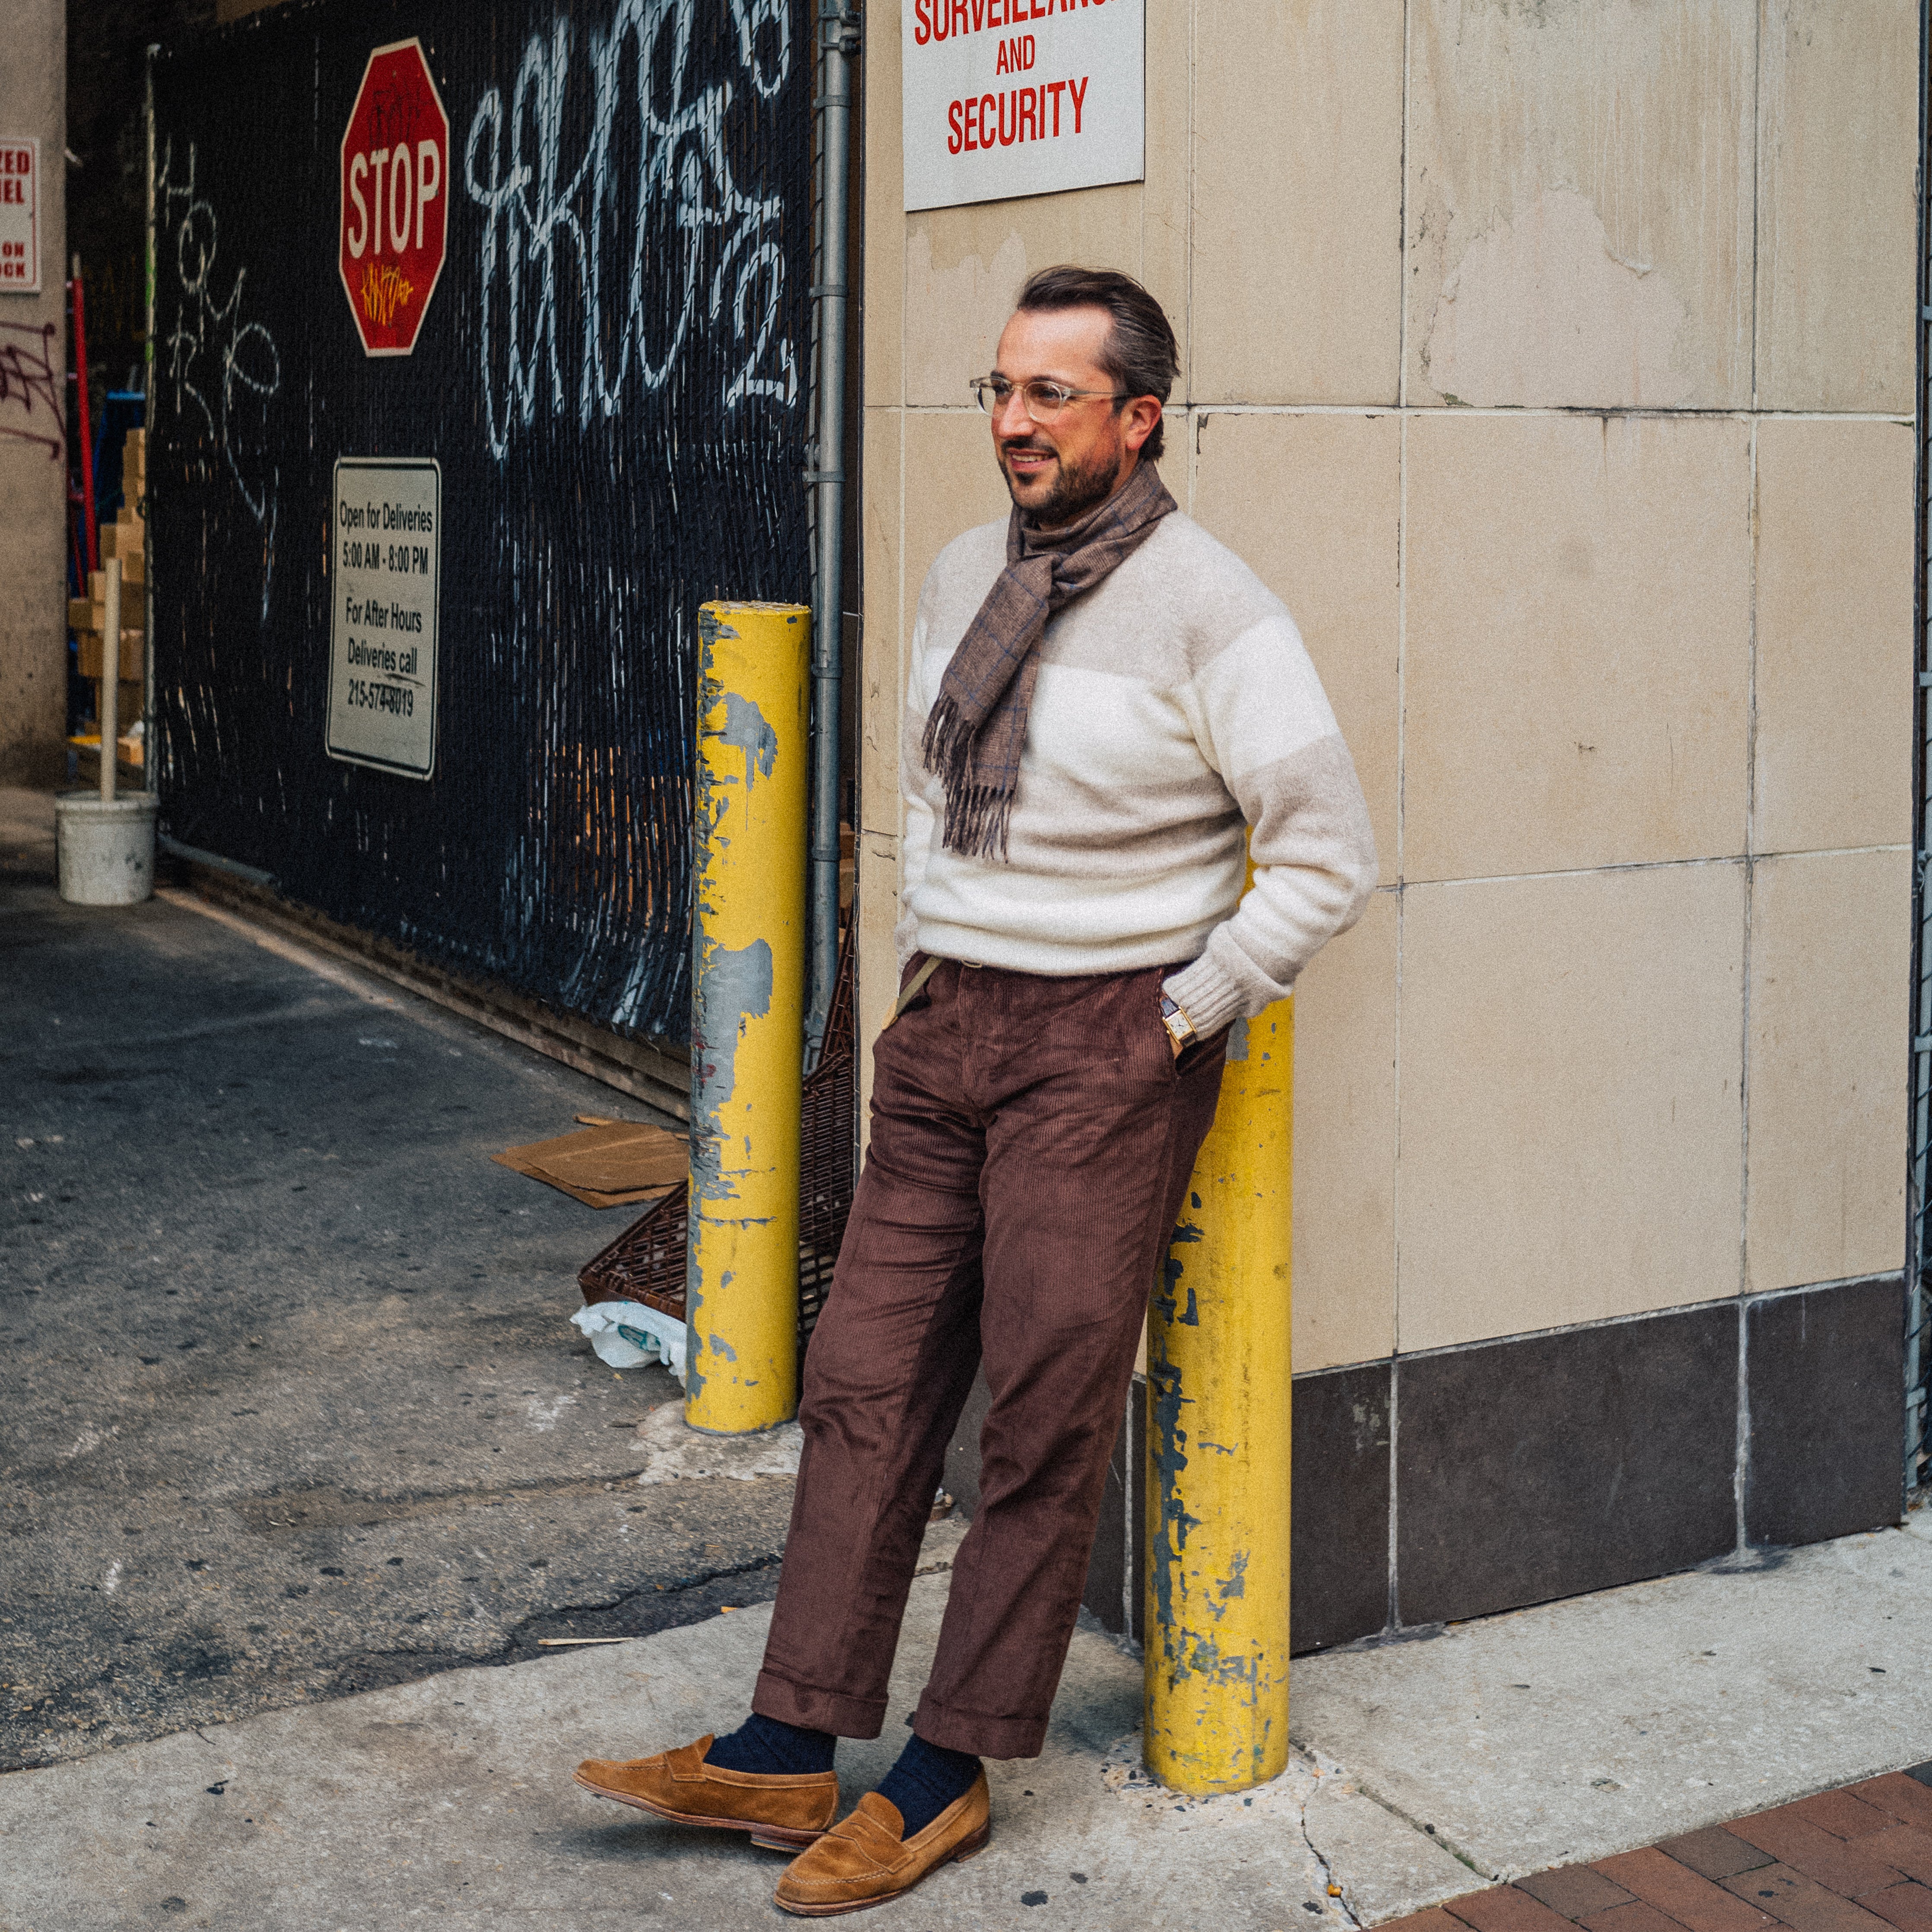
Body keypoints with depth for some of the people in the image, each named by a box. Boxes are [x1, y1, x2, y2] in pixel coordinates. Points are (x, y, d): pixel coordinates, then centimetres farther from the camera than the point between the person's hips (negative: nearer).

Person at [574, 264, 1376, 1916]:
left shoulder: (1206, 608, -12)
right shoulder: (965, 576, 9)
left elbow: (1329, 858, -12)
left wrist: (1179, 1020, -10)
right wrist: (926, 962, 15)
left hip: (1104, 1047, -7)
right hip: (945, 1028, 7)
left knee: (1047, 1412, 1)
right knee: (869, 1379, 6)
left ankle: (952, 1773, 12)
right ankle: (791, 1748, 13)